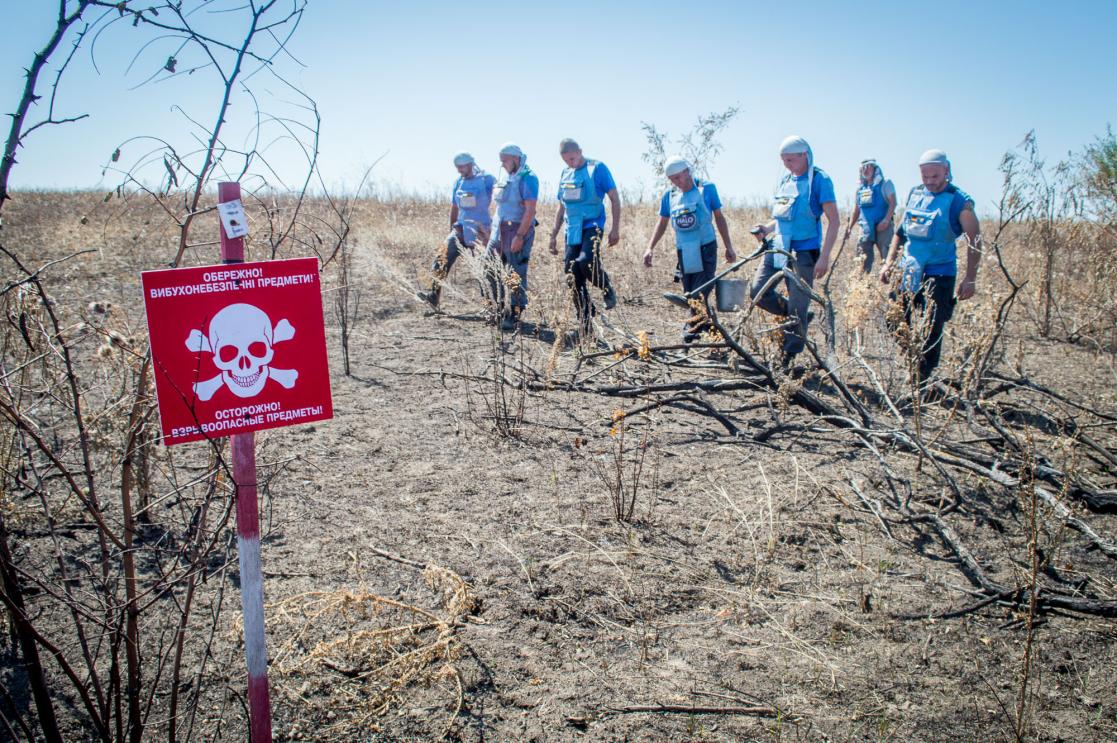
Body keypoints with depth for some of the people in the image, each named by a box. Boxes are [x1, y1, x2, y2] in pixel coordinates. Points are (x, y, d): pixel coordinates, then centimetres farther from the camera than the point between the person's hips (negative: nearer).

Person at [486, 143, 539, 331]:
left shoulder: (527, 178, -12)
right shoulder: (505, 176, 14)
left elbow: (530, 210, -18)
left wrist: (519, 236, -23)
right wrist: (496, 229, 17)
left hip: (519, 230, -9)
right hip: (500, 230, 9)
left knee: (516, 274, -4)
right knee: (491, 268, 11)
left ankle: (514, 316, 2)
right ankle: (501, 309, 23)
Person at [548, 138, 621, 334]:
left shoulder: (597, 168, -3)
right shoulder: (565, 173, 14)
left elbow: (614, 198, -4)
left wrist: (615, 228, -11)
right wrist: (554, 235, 19)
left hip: (592, 226, -6)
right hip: (572, 230, 6)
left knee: (586, 261, -30)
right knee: (572, 274, 1)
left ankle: (608, 290, 0)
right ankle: (585, 321, 12)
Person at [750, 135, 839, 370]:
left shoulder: (819, 180, -9)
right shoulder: (784, 181, 12)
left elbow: (833, 220, -12)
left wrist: (824, 257, -19)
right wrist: (766, 228, 0)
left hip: (804, 252, -7)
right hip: (778, 247, 7)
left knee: (797, 308, -3)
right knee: (758, 290, -5)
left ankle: (789, 359, 10)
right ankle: (798, 316, 18)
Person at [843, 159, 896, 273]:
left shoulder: (885, 183, 3)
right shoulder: (860, 188, 18)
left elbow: (893, 203, -7)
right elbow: (856, 210, 22)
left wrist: (886, 220, -20)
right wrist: (849, 227, 14)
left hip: (882, 226, -5)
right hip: (866, 228, 5)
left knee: (887, 256, -8)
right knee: (865, 259, 4)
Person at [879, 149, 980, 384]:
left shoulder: (959, 201, -9)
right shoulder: (914, 194, 8)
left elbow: (974, 241, -7)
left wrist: (970, 279, -13)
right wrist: (889, 262, 8)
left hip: (939, 275, -6)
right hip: (908, 272, 6)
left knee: (931, 332, -4)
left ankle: (923, 384, 4)